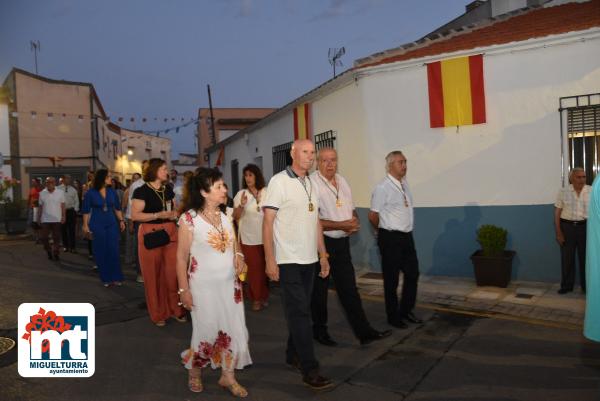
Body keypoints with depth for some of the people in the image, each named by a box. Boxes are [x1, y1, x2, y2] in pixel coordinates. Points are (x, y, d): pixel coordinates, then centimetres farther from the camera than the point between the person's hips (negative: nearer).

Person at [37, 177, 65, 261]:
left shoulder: (60, 193, -1)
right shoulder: (42, 193, 4)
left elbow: (62, 206, 0)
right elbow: (40, 207, 7)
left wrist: (63, 216, -6)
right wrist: (38, 218, 6)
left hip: (57, 219, -1)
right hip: (45, 220, 1)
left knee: (56, 238, 2)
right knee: (44, 238, 3)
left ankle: (55, 254, 10)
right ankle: (49, 252, 23)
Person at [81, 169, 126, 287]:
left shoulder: (111, 191, 3)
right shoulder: (90, 193, -5)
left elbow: (117, 207, 10)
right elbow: (86, 210, -1)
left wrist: (121, 220, 7)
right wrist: (85, 225, -3)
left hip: (112, 224, 2)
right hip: (97, 225, -2)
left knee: (114, 250, -1)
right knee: (101, 252, 5)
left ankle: (116, 277, 9)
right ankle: (106, 278, 16)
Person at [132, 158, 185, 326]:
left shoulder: (168, 189, 11)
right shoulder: (142, 191, -8)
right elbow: (135, 215, -14)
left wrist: (175, 214, 2)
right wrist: (158, 215, -20)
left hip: (170, 233, 5)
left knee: (172, 272, 3)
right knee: (154, 273, 5)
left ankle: (175, 308, 18)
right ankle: (158, 313, 18)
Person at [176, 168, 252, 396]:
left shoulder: (226, 215, 4)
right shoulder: (189, 219, -12)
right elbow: (181, 257, -9)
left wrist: (239, 256, -6)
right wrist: (184, 289, -11)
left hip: (230, 283, 5)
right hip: (204, 286, -5)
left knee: (233, 330, 8)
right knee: (206, 331, 5)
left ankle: (228, 376, 26)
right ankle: (194, 373, 32)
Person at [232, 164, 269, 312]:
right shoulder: (241, 194, -2)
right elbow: (235, 217, -5)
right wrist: (241, 205, -21)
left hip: (265, 237, 1)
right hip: (248, 238, -1)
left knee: (264, 267, 8)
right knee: (253, 269, 3)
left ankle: (264, 296, 24)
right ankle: (256, 298, 16)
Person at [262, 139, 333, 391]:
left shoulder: (311, 184, 12)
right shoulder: (279, 181, -8)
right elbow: (267, 222, -11)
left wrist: (323, 254, 13)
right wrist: (269, 260, -16)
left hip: (309, 259, 7)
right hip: (288, 260, -7)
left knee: (301, 311, 14)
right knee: (299, 313, -4)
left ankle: (293, 356, 30)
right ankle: (309, 369, 3)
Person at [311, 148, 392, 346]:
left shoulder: (342, 181, 9)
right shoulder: (312, 183, -16)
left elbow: (352, 210, 19)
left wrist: (355, 222, -4)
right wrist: (342, 225, -21)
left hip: (342, 242, 6)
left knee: (349, 289, 11)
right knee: (319, 291, 9)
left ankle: (364, 332, 17)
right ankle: (319, 331, 26)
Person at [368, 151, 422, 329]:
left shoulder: (404, 184, 8)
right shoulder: (382, 188, -15)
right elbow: (373, 215, -10)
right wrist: (384, 231, 5)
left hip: (407, 236, 7)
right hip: (391, 238, -7)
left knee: (412, 274, 14)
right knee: (391, 279, 5)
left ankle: (406, 311, 32)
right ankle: (393, 316, 21)